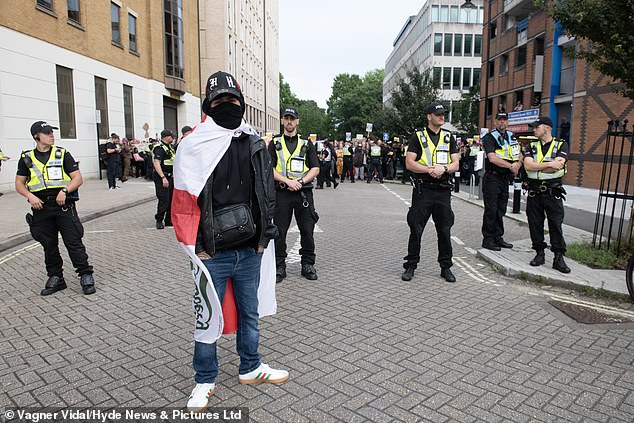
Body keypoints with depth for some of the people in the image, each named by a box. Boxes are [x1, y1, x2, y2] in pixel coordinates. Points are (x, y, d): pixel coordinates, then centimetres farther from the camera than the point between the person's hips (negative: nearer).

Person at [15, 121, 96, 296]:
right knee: (49, 245, 10)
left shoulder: (62, 154, 4)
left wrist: (64, 190, -17)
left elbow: (78, 178, -1)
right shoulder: (27, 158, 9)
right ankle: (55, 278, 22)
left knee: (73, 242, -4)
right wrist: (30, 196, -8)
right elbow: (19, 184, 11)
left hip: (63, 204, -2)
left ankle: (86, 276, 2)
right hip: (41, 208, 3)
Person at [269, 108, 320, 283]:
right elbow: (269, 169, -1)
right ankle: (279, 267, 12)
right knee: (279, 231, 2)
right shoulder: (275, 143, 9)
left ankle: (308, 265, 16)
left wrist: (301, 181, -11)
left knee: (307, 230, 3)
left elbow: (315, 169, 5)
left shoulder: (307, 143, 12)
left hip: (304, 192, 1)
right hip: (281, 192, -1)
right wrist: (288, 181, -14)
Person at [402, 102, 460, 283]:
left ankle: (446, 267, 19)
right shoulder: (418, 136, 2)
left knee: (445, 230, 7)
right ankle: (411, 266, 12)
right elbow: (409, 163, -6)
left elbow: (456, 163, 7)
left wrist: (443, 168, -14)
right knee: (416, 229, 1)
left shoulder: (449, 137, 13)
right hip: (423, 190, -3)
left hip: (443, 190, 3)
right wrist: (429, 170, -17)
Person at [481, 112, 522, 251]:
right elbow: (492, 158, -20)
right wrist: (511, 165, -20)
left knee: (501, 210, 11)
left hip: (505, 178, 7)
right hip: (492, 178, -7)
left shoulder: (512, 137, 15)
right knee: (491, 210, -5)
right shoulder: (490, 138, -7)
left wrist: (518, 165, -6)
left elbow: (519, 156, 16)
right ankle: (487, 240, 2)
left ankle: (498, 238, 20)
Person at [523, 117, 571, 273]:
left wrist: (536, 166, -8)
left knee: (556, 224, -2)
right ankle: (539, 253, 18)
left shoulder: (561, 145, 2)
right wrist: (549, 164, -15)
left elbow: (558, 165, -15)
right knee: (535, 224, 6)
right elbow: (528, 166, -8)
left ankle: (559, 258, 4)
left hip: (553, 191, -3)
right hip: (534, 191, 3)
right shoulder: (531, 146, 10)